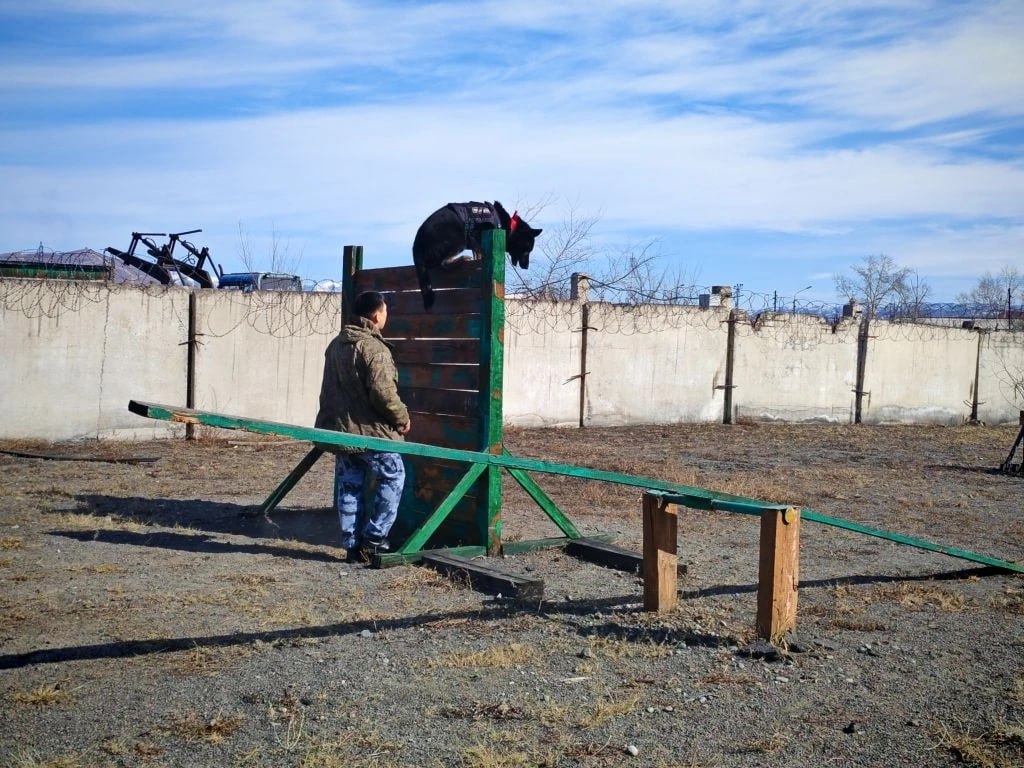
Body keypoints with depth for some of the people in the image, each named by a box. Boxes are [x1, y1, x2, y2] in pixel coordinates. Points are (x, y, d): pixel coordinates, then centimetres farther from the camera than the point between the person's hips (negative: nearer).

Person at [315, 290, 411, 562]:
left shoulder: (336, 344, 11)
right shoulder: (374, 348, -18)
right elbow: (383, 393, -23)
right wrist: (402, 417, -8)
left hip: (339, 429, 8)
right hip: (370, 429, -8)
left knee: (349, 487, 12)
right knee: (392, 478, 7)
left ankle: (353, 545, 16)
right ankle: (374, 539, 6)